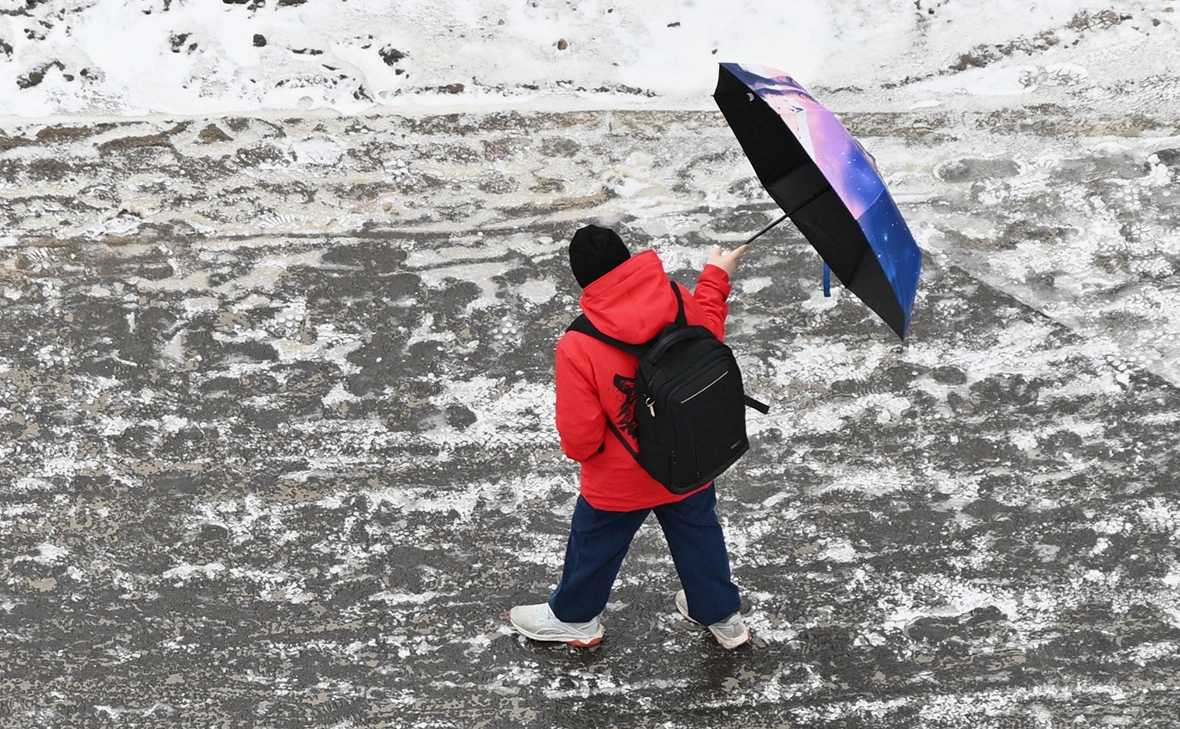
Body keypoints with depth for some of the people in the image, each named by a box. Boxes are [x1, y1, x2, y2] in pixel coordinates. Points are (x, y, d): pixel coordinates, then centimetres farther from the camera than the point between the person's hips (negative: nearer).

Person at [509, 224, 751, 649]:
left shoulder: (579, 347, -32)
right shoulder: (680, 304, -22)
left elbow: (579, 438, -23)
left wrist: (579, 450, 2)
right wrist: (715, 279, 15)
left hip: (618, 482, -3)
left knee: (594, 546, 24)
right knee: (699, 535, 28)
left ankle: (573, 618, 49)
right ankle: (723, 616, 48)